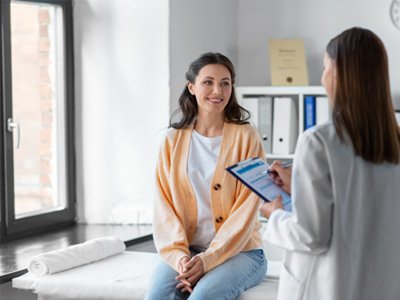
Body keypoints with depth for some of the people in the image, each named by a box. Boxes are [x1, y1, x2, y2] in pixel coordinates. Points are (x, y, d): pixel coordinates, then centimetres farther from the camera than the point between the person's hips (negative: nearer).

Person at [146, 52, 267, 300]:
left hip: (240, 250, -2)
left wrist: (208, 259, -18)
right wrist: (178, 255, -14)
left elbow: (246, 211, -9)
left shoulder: (246, 137, -4)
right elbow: (165, 205, 2)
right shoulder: (174, 140, 6)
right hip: (187, 251, 3)